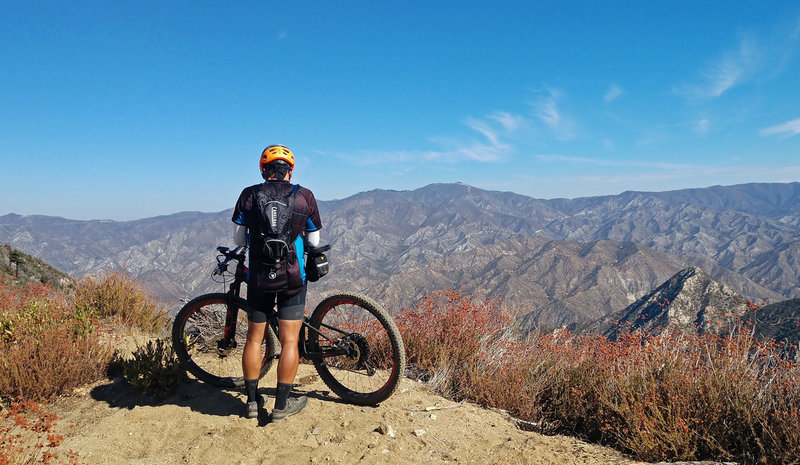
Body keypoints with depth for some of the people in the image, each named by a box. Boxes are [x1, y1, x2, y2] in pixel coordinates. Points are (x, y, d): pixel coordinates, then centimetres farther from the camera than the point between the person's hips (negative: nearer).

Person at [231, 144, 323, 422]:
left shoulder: (248, 195, -1)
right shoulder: (305, 196, -4)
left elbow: (239, 239, 5)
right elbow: (314, 242, 3)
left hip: (258, 278, 2)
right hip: (292, 279, -2)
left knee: (254, 339, 14)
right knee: (289, 341, 6)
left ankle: (252, 401, 25)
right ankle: (282, 405, 13)